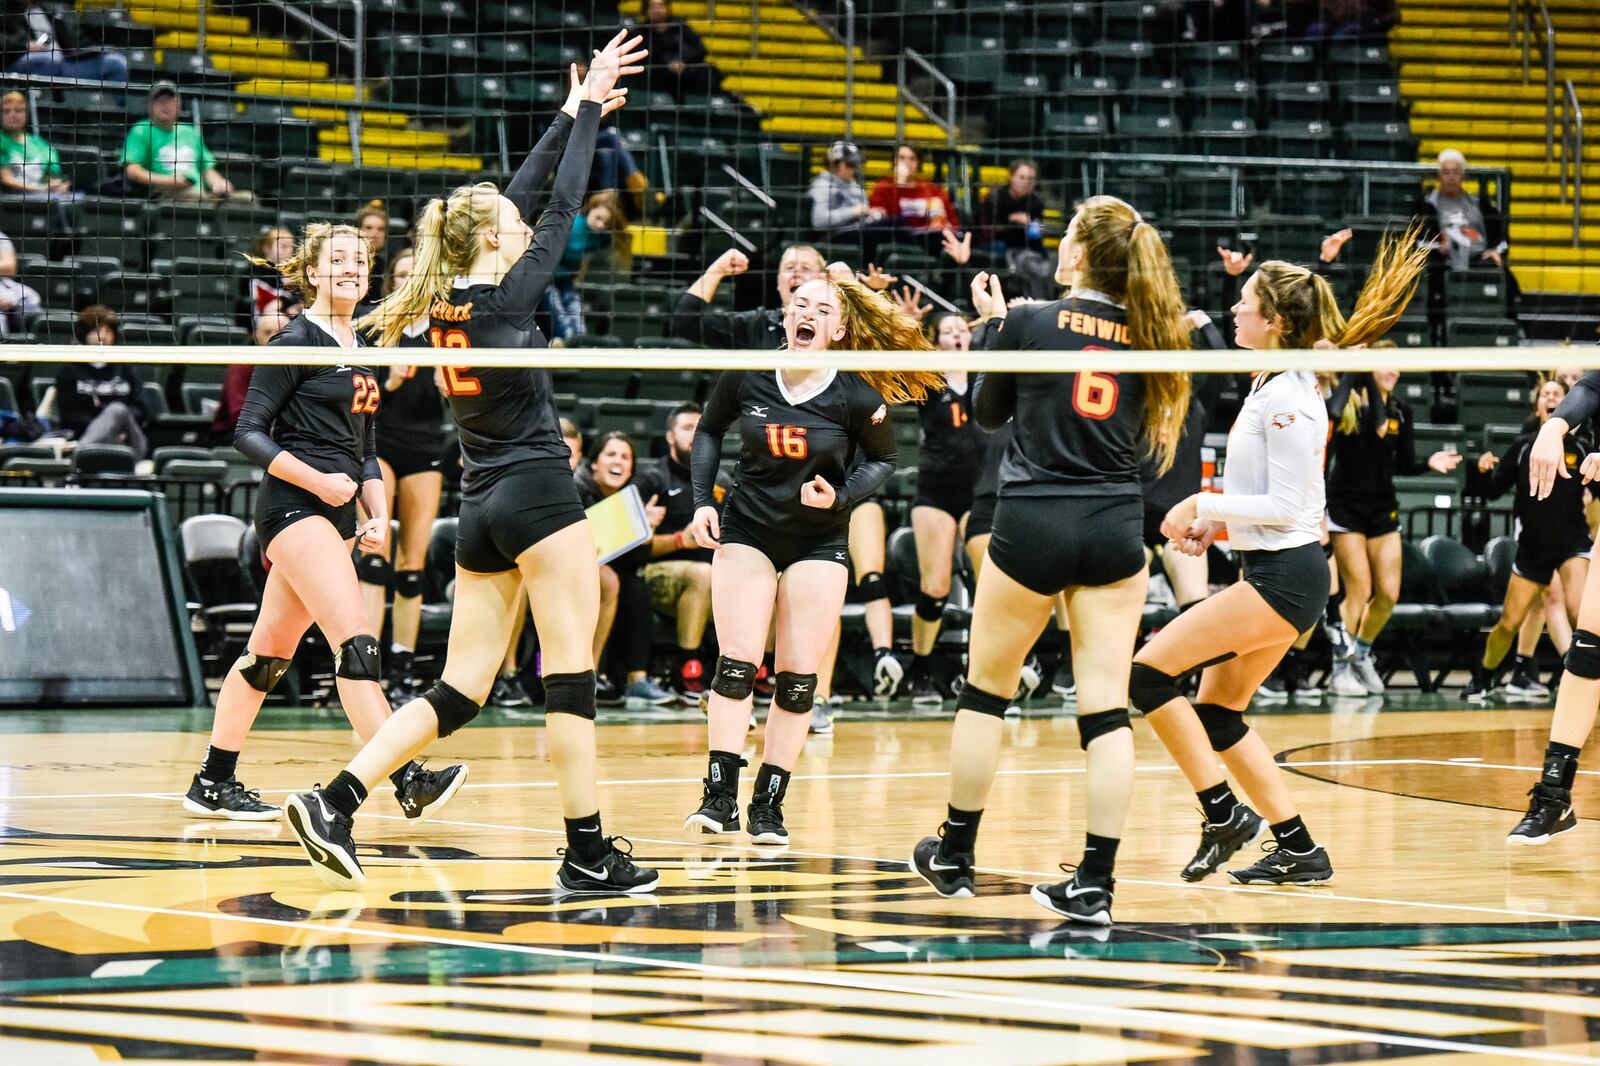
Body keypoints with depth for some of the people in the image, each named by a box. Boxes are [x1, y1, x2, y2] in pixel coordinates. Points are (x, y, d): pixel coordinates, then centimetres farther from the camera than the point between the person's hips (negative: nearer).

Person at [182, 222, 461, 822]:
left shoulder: (360, 350, 17)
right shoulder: (297, 341, -7)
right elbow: (249, 434, -10)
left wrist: (378, 514, 8)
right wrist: (318, 480, -17)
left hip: (336, 515, 9)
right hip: (295, 508, -9)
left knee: (270, 652, 12)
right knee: (356, 644, -19)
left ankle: (213, 784, 19)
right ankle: (408, 783, -28)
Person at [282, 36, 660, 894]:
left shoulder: (445, 303, 10)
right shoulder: (507, 298, -10)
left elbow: (521, 198, 18)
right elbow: (562, 208, -3)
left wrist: (573, 115, 25)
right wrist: (586, 111, 8)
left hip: (481, 506, 8)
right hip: (537, 494, -8)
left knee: (460, 689, 6)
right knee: (571, 672, -3)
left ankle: (336, 799, -7)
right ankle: (587, 852, -3)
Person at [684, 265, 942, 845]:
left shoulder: (857, 396, -14)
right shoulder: (746, 377, -9)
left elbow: (883, 460, 2)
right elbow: (708, 432, 9)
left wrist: (841, 497, -15)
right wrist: (703, 501, -2)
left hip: (819, 541, -1)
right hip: (747, 530, 1)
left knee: (798, 678, -2)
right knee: (737, 664, -8)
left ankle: (768, 805, 6)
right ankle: (720, 796, -6)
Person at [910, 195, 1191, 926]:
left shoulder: (1031, 323, -5)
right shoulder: (1144, 334, 4)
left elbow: (987, 412, 8)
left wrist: (992, 323, 18)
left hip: (1034, 522, -3)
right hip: (1115, 528, 3)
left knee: (986, 688, 14)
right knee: (1106, 708, 0)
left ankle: (954, 855, 25)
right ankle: (1095, 884, -4)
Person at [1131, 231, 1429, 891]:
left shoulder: (1286, 396, -18)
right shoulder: (1270, 386, 12)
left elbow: (1285, 505, -20)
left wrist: (1207, 505, -14)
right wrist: (1215, 526, 11)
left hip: (1283, 576, -10)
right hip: (1271, 570, 10)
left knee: (1150, 670, -12)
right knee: (1217, 714, 12)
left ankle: (1223, 813, -8)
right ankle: (1299, 852, 15)